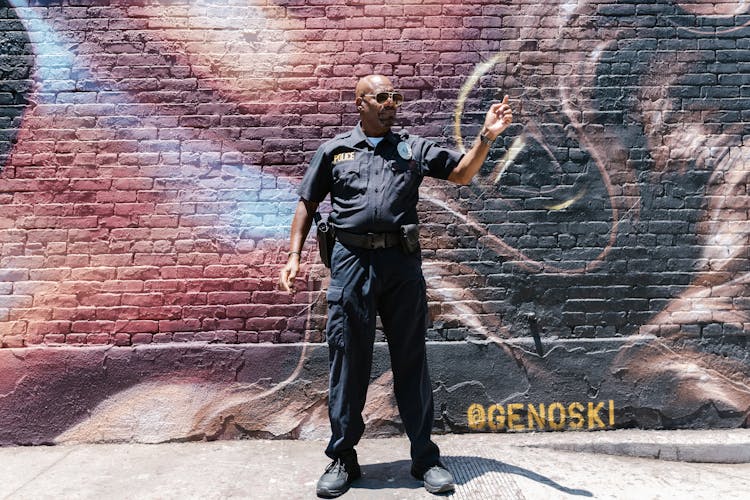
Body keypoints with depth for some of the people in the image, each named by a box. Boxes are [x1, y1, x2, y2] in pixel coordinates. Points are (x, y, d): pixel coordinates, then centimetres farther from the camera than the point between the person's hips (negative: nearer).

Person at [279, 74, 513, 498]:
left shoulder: (413, 148, 13)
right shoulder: (334, 150, 13)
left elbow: (462, 173, 8)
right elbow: (307, 205, 15)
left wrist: (486, 137, -8)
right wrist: (294, 255, 6)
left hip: (402, 261, 1)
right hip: (352, 261, 0)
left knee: (411, 359, 7)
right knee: (348, 360, 5)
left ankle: (426, 457, 21)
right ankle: (343, 459, 21)